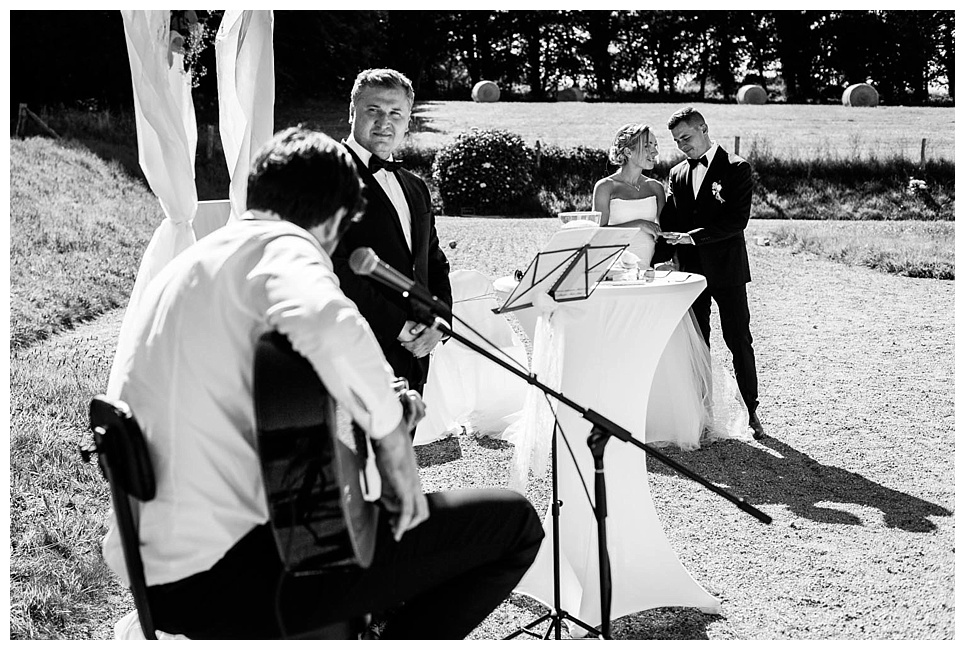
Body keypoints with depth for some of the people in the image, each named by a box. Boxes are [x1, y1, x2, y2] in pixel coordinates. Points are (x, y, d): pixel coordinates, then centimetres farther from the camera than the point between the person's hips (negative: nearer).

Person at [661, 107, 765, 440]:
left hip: (726, 269, -4)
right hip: (690, 270, 5)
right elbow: (669, 222, 9)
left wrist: (693, 236, -21)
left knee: (739, 342, 1)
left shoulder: (736, 168, -5)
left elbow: (737, 219, -15)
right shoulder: (678, 174, 11)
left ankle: (751, 410, 11)